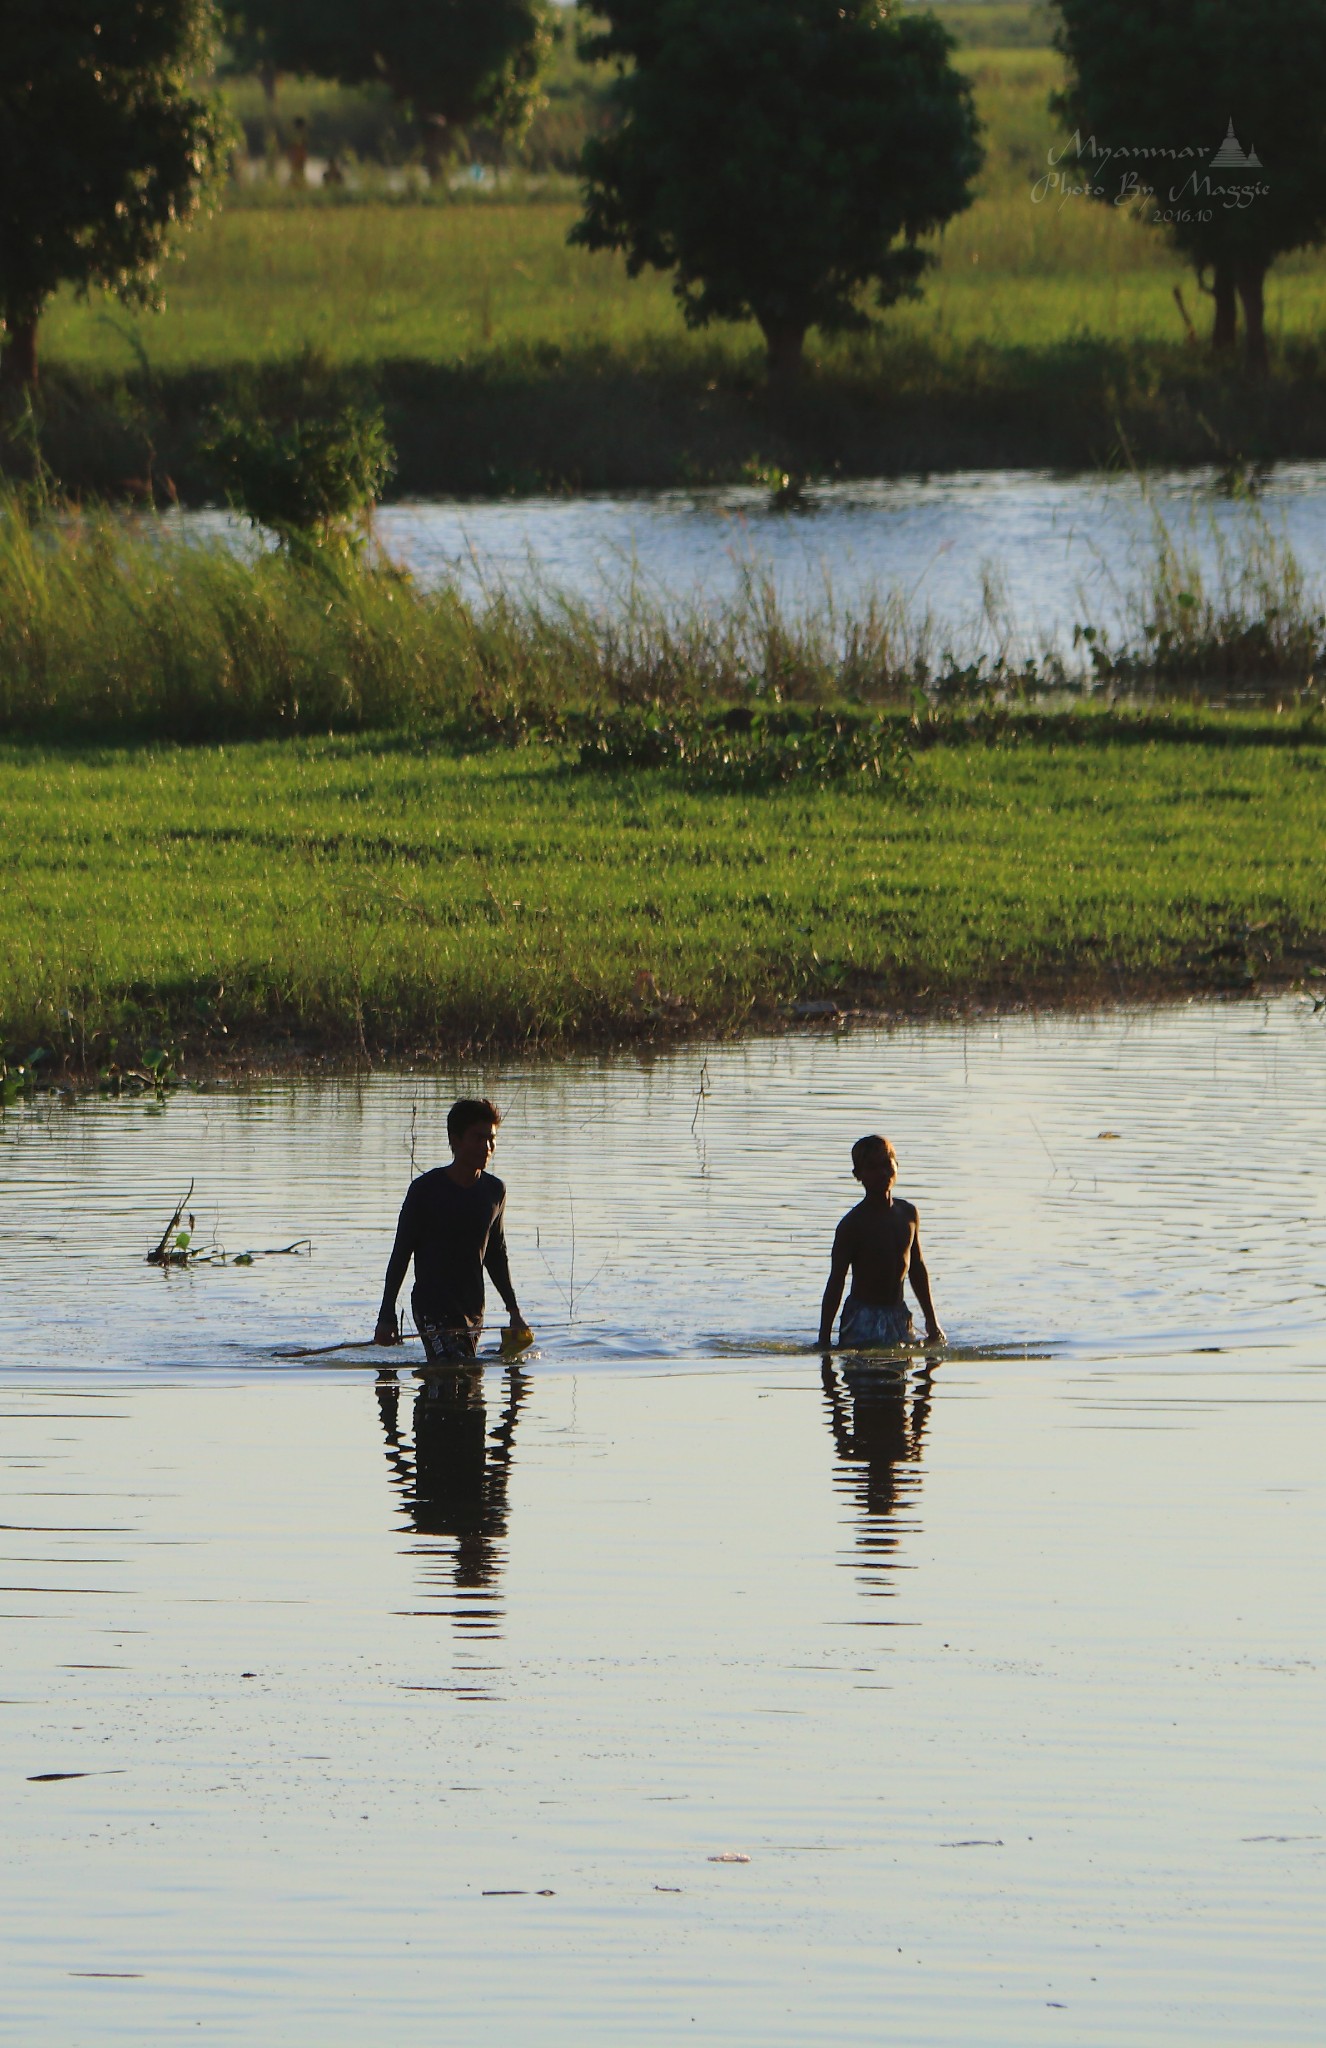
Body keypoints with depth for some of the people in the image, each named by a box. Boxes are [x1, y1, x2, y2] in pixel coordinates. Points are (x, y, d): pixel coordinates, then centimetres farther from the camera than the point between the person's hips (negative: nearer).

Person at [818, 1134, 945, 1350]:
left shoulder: (908, 1214, 7)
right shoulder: (853, 1224, -11)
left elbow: (917, 1267, 17)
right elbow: (836, 1282, -10)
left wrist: (932, 1321, 18)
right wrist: (824, 1339, -14)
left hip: (898, 1317, 5)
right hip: (862, 1321, -5)